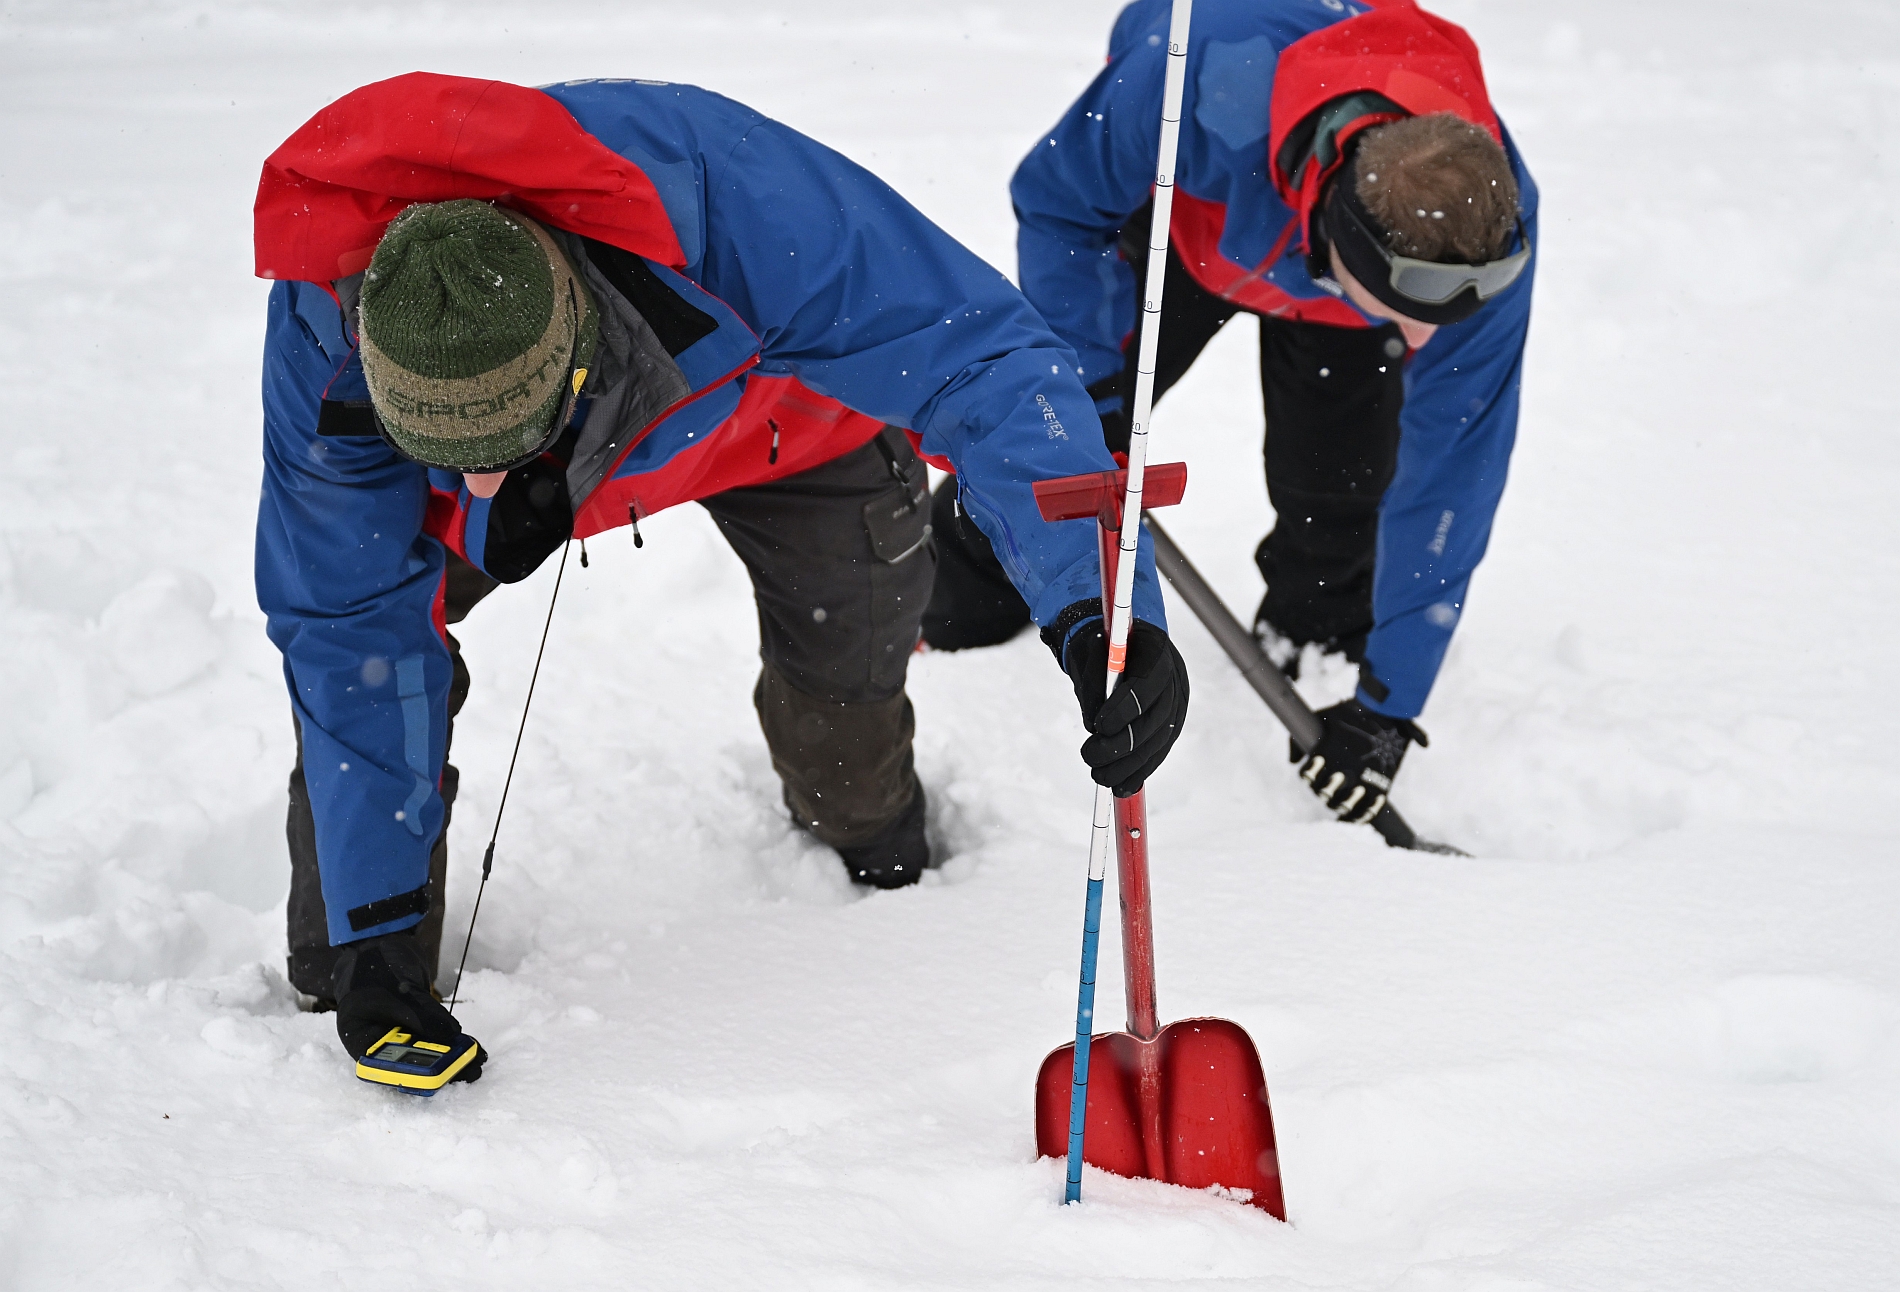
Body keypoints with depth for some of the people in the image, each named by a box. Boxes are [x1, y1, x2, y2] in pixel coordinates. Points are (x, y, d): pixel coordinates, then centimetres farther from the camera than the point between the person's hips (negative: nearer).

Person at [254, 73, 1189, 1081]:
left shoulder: (726, 202, -50)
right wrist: (374, 926, -25)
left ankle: (867, 839, 32)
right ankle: (340, 976, 4)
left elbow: (988, 363, -47)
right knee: (355, 623, -16)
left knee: (840, 662, -5)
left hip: (783, 378, -1)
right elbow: (354, 627, -27)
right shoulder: (321, 329, -38)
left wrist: (1102, 608, -61)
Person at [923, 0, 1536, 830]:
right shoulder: (1205, 83, -48)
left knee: (1339, 494, -10)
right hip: (1177, 202, -1)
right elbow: (1056, 200, -25)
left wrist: (1388, 707, -28)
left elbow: (1451, 476, -30)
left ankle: (1324, 649, 20)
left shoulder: (1486, 238, -39)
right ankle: (931, 633, 14)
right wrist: (1087, 395, -24)